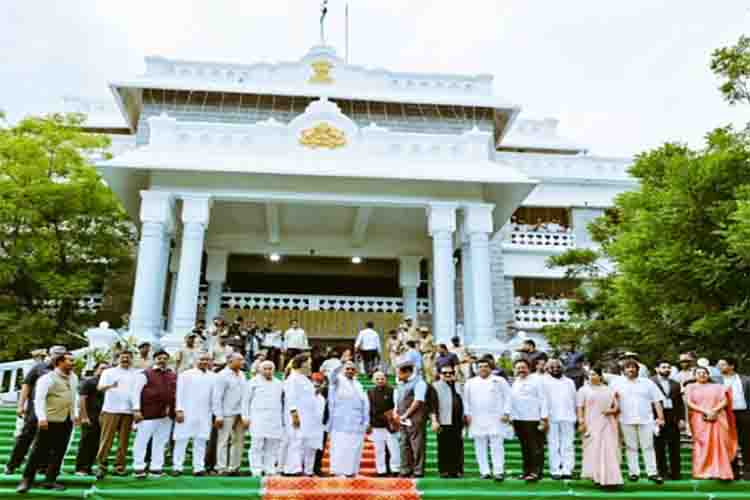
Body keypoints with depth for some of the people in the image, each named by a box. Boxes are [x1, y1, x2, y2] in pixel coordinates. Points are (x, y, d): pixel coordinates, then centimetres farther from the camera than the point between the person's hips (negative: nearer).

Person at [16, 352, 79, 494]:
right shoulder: (48, 378, -11)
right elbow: (39, 398, -20)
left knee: (59, 452, 8)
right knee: (39, 451, -2)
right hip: (50, 421, -6)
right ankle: (27, 480, 9)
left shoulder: (73, 378, 11)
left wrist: (75, 414, 16)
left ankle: (51, 480, 16)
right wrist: (42, 417, -31)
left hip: (67, 421, 6)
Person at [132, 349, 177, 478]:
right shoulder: (145, 374, 0)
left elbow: (177, 393, 14)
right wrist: (137, 410, -11)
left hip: (167, 415, 5)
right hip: (149, 412, -5)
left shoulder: (173, 376, 14)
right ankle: (139, 467, 9)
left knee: (161, 442, 9)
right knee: (142, 441, 0)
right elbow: (136, 392, -4)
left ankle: (156, 467, 16)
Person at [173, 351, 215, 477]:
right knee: (181, 440, 1)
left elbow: (215, 395, 9)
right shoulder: (186, 375, 1)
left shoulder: (213, 376, 8)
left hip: (204, 415, 3)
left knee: (201, 441, 5)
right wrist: (179, 410, -9)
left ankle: (199, 467, 11)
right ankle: (177, 467, 10)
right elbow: (180, 393, -1)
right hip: (186, 413, -2)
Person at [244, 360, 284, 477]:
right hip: (258, 419, -3)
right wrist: (245, 416, 0)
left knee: (272, 447, 1)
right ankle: (256, 471, -2)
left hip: (275, 420, 4)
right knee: (257, 445, -7)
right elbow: (246, 400, 6)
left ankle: (270, 470, 8)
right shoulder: (254, 382, 6)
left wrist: (283, 419, 15)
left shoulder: (279, 384, 17)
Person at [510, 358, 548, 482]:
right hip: (519, 420, 6)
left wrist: (544, 418, -10)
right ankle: (527, 471, 16)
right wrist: (511, 419, 12)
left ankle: (536, 472, -4)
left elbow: (543, 400, -5)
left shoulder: (535, 381, -2)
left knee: (536, 447, -5)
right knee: (525, 448, 10)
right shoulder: (514, 384, 14)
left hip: (534, 419, -5)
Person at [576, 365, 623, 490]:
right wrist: (581, 422, -12)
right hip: (592, 425, -2)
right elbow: (580, 408, -1)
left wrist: (612, 410, -7)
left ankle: (611, 479, -2)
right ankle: (598, 478, 4)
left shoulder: (609, 390, 13)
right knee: (594, 451, -4)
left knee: (610, 451, -4)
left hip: (607, 425, 2)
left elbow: (617, 406, 14)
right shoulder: (584, 390, 5)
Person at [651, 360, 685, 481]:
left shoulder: (675, 384, 15)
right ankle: (663, 472, 11)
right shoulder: (650, 382, -1)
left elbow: (680, 403, 13)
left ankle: (675, 472, 14)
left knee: (674, 446, 6)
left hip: (673, 418, 4)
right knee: (659, 447, 3)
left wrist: (681, 418, 4)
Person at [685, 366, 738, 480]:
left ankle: (721, 472, -3)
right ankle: (702, 472, -5)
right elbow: (689, 403, -1)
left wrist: (714, 410, -13)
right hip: (699, 419, -1)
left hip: (717, 419, 1)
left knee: (719, 445, -4)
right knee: (702, 445, -5)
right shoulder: (691, 387, 9)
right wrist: (705, 411, -13)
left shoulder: (717, 387, 14)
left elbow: (725, 401, 4)